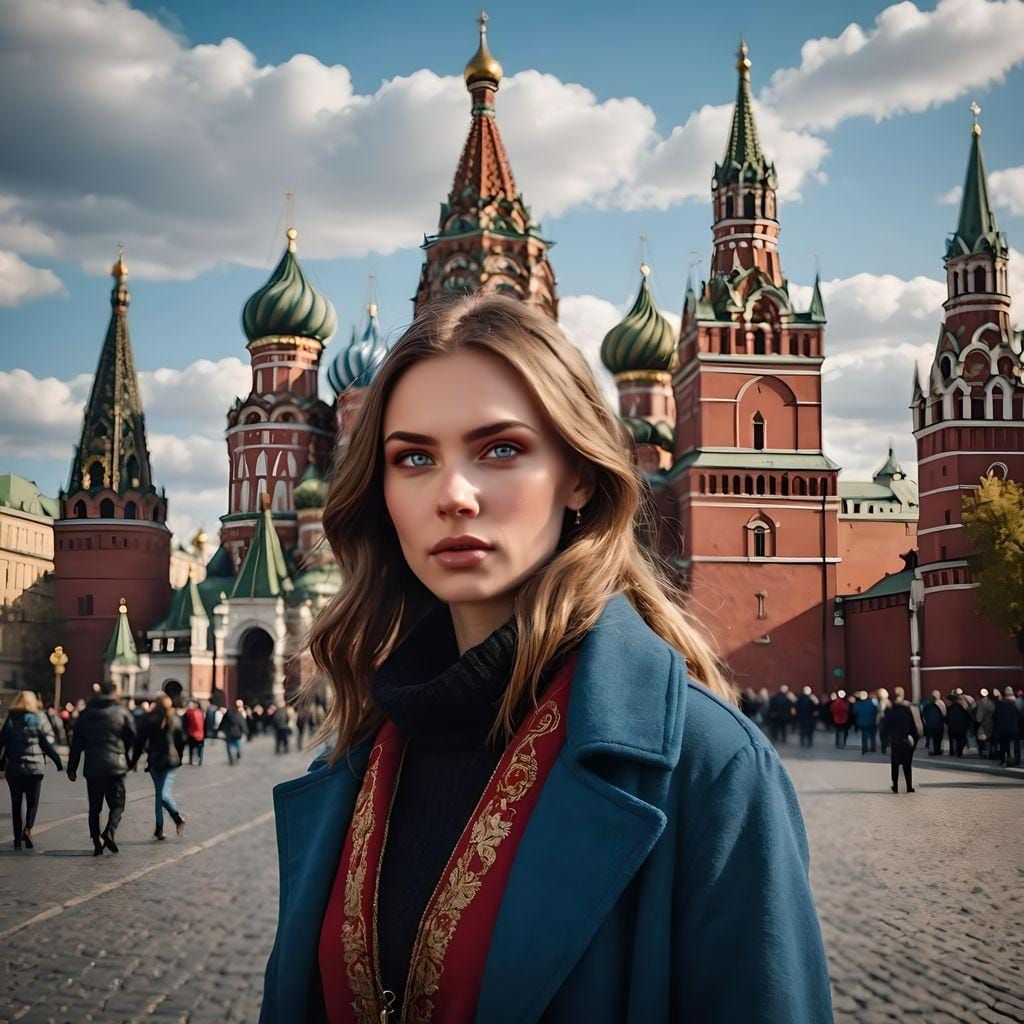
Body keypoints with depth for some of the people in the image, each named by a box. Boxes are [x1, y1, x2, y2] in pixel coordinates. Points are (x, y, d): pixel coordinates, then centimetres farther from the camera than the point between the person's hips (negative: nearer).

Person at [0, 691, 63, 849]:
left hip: (13, 769, 1)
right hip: (34, 768, -1)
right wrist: (58, 761, 6)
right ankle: (28, 828, -15)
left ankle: (17, 837, 8)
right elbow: (48, 744, -2)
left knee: (16, 804, 10)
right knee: (32, 802, 8)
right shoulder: (39, 720, -1)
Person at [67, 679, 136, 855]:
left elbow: (76, 743, 10)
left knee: (94, 807, 11)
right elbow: (132, 740, 1)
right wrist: (128, 760, 17)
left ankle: (97, 841, 3)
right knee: (117, 804, 6)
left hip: (92, 768, 3)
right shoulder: (122, 712, -1)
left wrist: (72, 767, 15)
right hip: (115, 767, -3)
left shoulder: (86, 713, 8)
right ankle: (109, 832, -15)